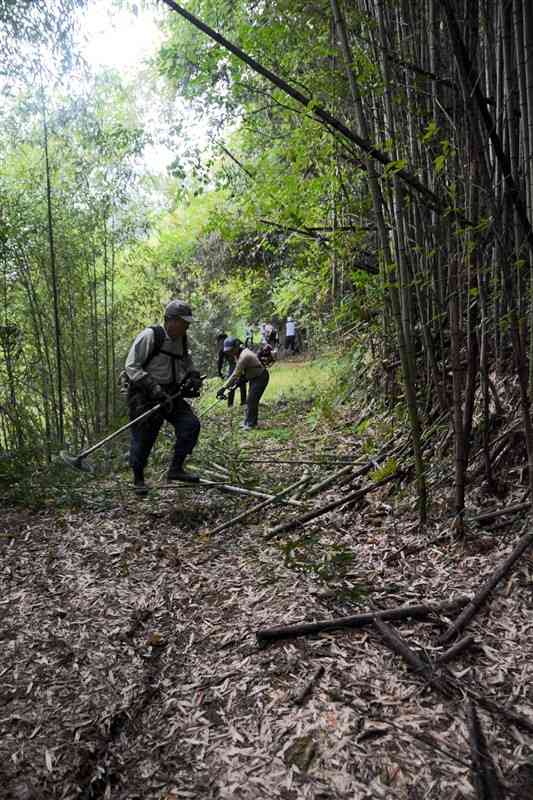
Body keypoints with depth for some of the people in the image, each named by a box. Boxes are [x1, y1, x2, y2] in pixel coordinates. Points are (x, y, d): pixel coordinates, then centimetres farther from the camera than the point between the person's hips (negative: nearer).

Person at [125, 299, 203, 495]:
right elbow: (131, 367, -18)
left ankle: (176, 468, 5)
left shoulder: (182, 340, 6)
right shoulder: (149, 336, -16)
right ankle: (138, 479, 22)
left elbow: (186, 361, 26)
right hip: (144, 396, -6)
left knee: (191, 424, -7)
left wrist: (193, 376, 4)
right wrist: (154, 388, -26)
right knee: (143, 438, -1)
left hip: (169, 394, 7)